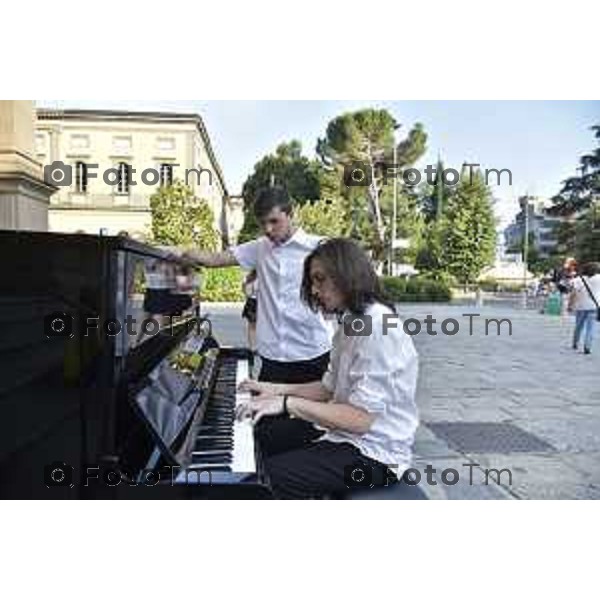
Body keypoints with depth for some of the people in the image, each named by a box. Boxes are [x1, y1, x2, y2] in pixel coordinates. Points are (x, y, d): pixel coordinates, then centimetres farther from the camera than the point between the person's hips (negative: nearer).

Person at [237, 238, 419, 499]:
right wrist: (277, 389, 5)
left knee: (273, 476, -21)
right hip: (344, 432, 10)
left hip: (374, 452, -10)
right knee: (260, 435, 12)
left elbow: (361, 419, -28)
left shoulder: (378, 325, -24)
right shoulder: (351, 322, 9)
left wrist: (287, 403, -27)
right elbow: (329, 389, 13)